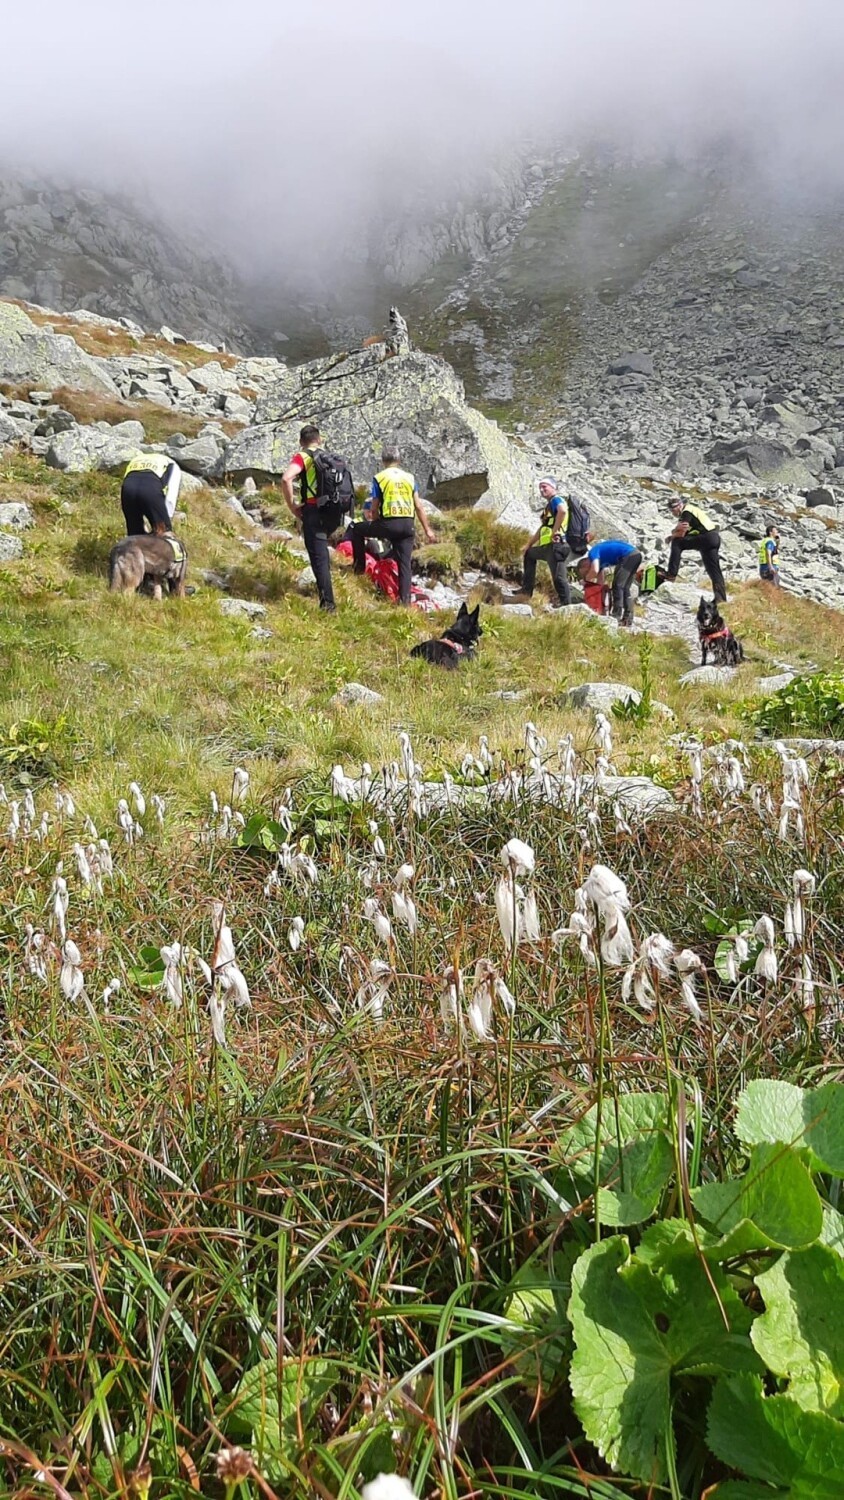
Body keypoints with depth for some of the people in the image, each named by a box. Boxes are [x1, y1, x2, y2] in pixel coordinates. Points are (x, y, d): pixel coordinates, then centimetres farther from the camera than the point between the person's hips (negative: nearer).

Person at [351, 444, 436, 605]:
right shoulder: (409, 477, 12)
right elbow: (418, 507, 9)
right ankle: (405, 600, 3)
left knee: (357, 529, 20)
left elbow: (374, 508, 4)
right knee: (404, 563, 8)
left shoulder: (379, 477, 3)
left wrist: (378, 531, 19)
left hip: (389, 523, -3)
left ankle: (360, 565, 20)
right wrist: (427, 530, 14)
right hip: (408, 525, 3)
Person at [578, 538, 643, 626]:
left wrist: (586, 579, -1)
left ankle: (616, 617, -8)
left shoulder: (592, 553, -1)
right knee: (625, 588, 13)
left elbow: (595, 571, -20)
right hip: (636, 554, 10)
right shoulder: (600, 556, 24)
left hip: (629, 555, -10)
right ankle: (628, 619, 11)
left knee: (618, 585, -5)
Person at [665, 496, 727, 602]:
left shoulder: (687, 512, -6)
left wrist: (671, 537, 5)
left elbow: (681, 534, -13)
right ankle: (721, 598, 9)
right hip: (715, 538, 10)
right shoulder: (692, 510, 25)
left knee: (677, 543, -11)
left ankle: (671, 576, -15)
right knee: (714, 570, 10)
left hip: (706, 537, -10)